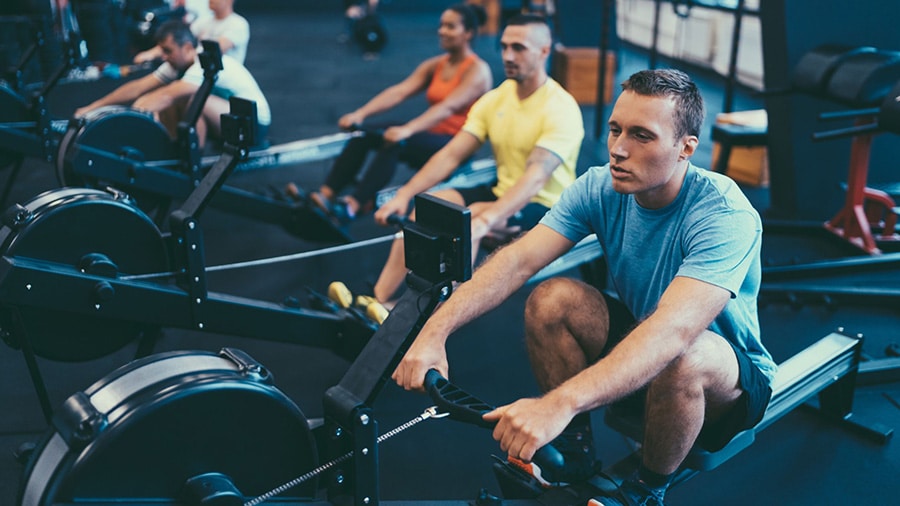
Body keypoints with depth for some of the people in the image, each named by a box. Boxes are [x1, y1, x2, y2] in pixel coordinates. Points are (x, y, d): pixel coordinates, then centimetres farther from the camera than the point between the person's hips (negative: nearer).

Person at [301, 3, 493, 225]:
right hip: (431, 135, 7)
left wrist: (408, 129, -41)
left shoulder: (478, 71, -10)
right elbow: (399, 91, -3)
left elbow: (448, 107, -27)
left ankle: (351, 207, -43)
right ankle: (325, 195, -25)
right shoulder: (434, 65, 10)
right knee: (365, 133, -14)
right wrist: (361, 113, -18)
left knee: (396, 141, -33)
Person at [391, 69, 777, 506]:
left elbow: (673, 331, -44)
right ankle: (574, 458, -1)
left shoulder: (724, 215, -30)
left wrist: (559, 404, -56)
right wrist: (435, 332, -39)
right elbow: (518, 260, -23)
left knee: (684, 357, -39)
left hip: (728, 374, -4)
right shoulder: (599, 187, -14)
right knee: (552, 299, -21)